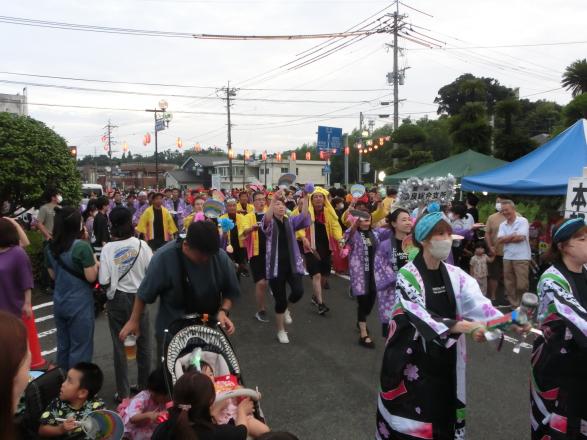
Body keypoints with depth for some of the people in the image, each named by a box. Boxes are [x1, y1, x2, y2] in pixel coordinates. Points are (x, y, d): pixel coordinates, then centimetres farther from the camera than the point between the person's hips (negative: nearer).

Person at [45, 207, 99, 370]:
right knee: (80, 347, 4)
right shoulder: (82, 246, -19)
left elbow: (53, 275, 13)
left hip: (59, 302, 7)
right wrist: (95, 262, 0)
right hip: (79, 303, -6)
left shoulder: (50, 248, 2)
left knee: (63, 345, 18)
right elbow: (91, 277, -17)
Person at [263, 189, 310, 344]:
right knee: (280, 301, 1)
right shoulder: (270, 223, -2)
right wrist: (273, 199, -38)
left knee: (298, 291, -16)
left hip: (292, 264, 3)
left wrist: (305, 199, -22)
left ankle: (285, 309, 20)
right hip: (276, 267, -3)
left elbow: (304, 216, -9)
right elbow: (267, 218, -26)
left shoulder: (291, 221, 8)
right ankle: (281, 331, 23)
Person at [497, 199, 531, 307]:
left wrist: (506, 238, -5)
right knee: (509, 285, 10)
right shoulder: (502, 225, 11)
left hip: (521, 258, -6)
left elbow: (520, 237, -17)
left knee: (522, 285, -5)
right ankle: (514, 306, 21)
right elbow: (499, 240, -2)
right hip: (507, 258, 6)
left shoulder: (522, 221, -5)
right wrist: (513, 236, -11)